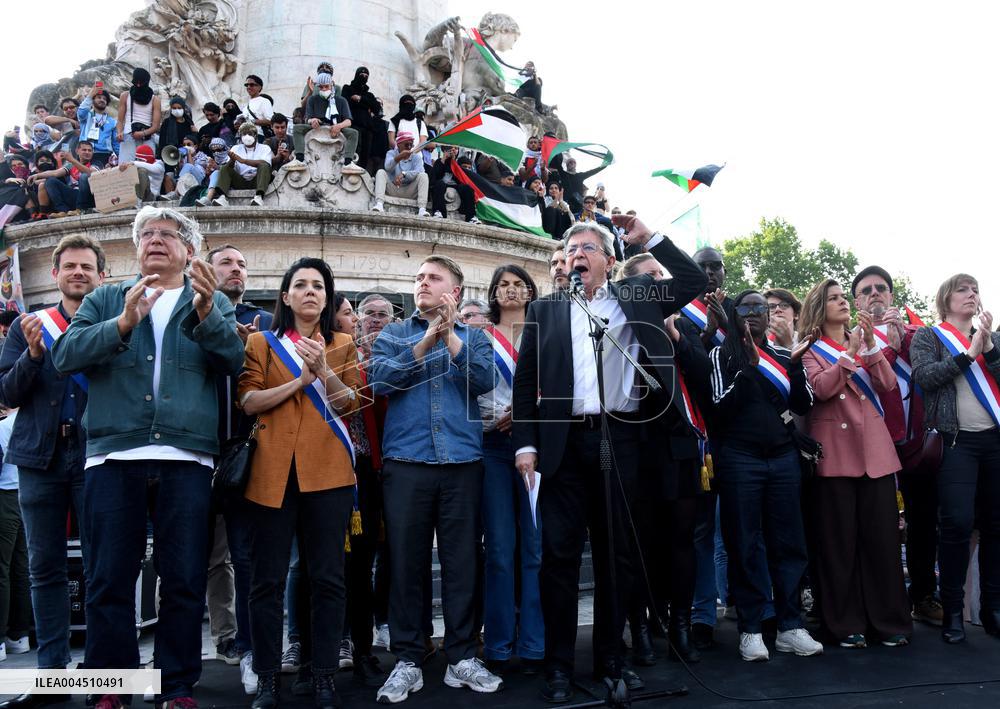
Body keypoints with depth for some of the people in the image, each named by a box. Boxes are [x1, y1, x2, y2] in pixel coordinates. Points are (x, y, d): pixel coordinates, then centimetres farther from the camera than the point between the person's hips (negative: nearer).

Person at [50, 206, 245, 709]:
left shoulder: (213, 303, 13)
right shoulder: (106, 300, 15)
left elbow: (234, 359, -5)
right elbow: (65, 354, 0)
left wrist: (205, 313, -23)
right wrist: (122, 324, -16)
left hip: (187, 458, 0)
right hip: (113, 456, 1)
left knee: (184, 581, 5)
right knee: (109, 579, 6)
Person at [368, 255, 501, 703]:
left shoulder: (473, 337, 13)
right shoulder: (393, 334, 13)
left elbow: (484, 381, -5)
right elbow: (378, 380, -5)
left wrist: (450, 336, -11)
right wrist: (427, 339, -11)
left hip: (463, 461, 0)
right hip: (406, 460, 0)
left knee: (462, 560, 5)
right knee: (406, 561, 4)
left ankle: (462, 657, 16)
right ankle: (407, 661, 15)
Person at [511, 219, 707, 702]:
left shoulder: (634, 299, 12)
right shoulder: (544, 309, 11)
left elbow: (694, 282, 9)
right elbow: (525, 380, 7)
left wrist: (649, 239, 5)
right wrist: (525, 444, -2)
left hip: (620, 439, 1)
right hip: (563, 442, 0)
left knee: (617, 552, 9)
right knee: (560, 553, 1)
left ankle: (610, 656, 24)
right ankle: (559, 664, 13)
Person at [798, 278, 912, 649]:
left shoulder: (864, 342, 17)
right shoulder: (810, 350, 6)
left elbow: (887, 384, 2)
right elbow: (821, 388, -13)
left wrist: (870, 343, -8)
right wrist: (851, 351, -14)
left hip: (875, 450, 3)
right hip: (835, 452, -3)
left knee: (883, 537, 3)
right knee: (840, 541, 0)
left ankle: (891, 621, 13)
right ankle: (846, 623, 9)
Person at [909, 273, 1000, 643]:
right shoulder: (927, 336, 6)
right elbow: (924, 376, -11)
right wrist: (969, 353, -10)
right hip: (955, 441, -4)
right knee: (957, 523, -9)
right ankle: (952, 610, 2)